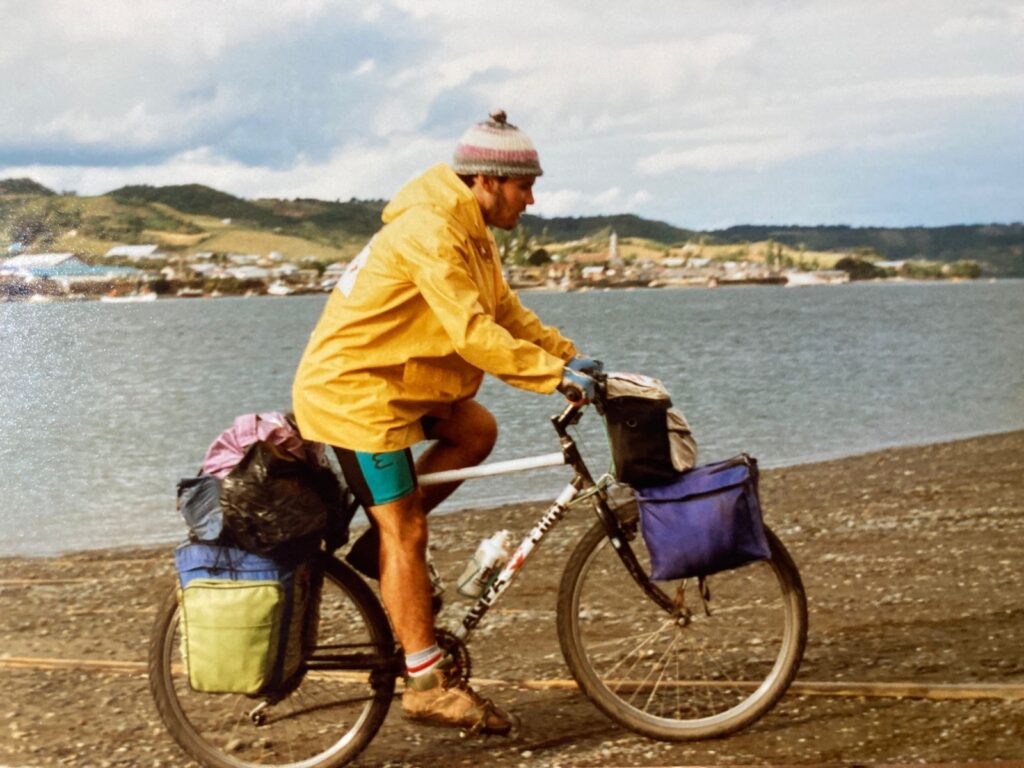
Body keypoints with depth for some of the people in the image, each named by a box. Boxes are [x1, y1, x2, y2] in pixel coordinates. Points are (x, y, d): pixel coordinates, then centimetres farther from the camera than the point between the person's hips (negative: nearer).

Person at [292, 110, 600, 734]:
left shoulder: (471, 232, 10)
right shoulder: (431, 232, -23)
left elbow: (506, 311, 12)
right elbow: (474, 334, -29)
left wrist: (570, 355, 1)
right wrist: (556, 374, -26)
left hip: (390, 381, 10)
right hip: (351, 387, -10)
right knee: (406, 532, -7)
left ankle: (379, 542, 12)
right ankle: (429, 684, -1)